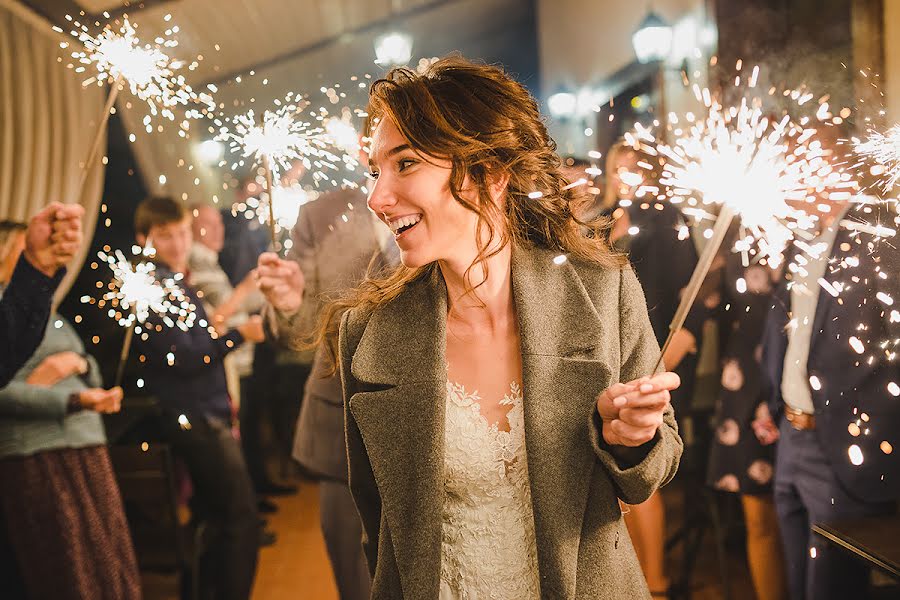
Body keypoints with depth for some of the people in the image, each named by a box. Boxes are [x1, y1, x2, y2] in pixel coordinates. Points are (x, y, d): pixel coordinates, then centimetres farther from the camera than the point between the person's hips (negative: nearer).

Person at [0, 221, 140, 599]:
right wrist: (76, 400, -25)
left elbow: (93, 376, 20)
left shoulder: (43, 310, 20)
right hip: (35, 458, -7)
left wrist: (78, 363, -2)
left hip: (87, 451, 7)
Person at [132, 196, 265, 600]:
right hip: (195, 421, -9)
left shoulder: (179, 284, 17)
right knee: (242, 521, -5)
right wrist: (240, 334, -12)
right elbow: (184, 360, -19)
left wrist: (222, 400, 19)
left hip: (206, 418, 9)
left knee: (217, 520, 16)